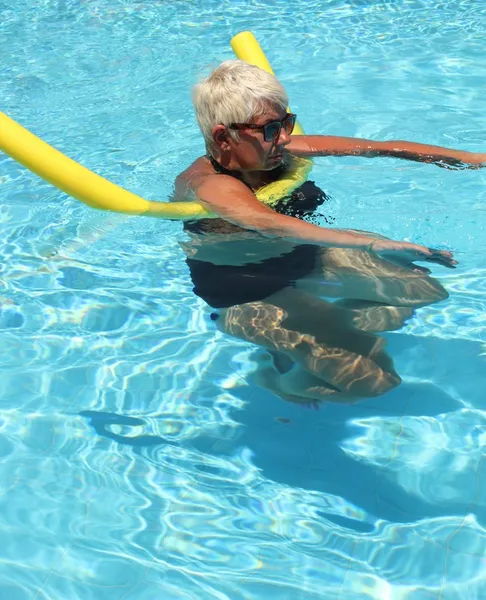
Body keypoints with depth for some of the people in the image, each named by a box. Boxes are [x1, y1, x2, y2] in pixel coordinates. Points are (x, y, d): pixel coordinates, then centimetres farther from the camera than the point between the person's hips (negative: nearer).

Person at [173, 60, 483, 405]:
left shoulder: (273, 150, -11)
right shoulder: (207, 184, -29)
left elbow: (378, 148, -13)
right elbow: (268, 223, -49)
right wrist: (372, 243, -60)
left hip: (301, 257, 8)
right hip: (246, 294, -8)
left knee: (424, 291, 10)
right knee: (372, 377, -20)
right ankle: (278, 379, 11)